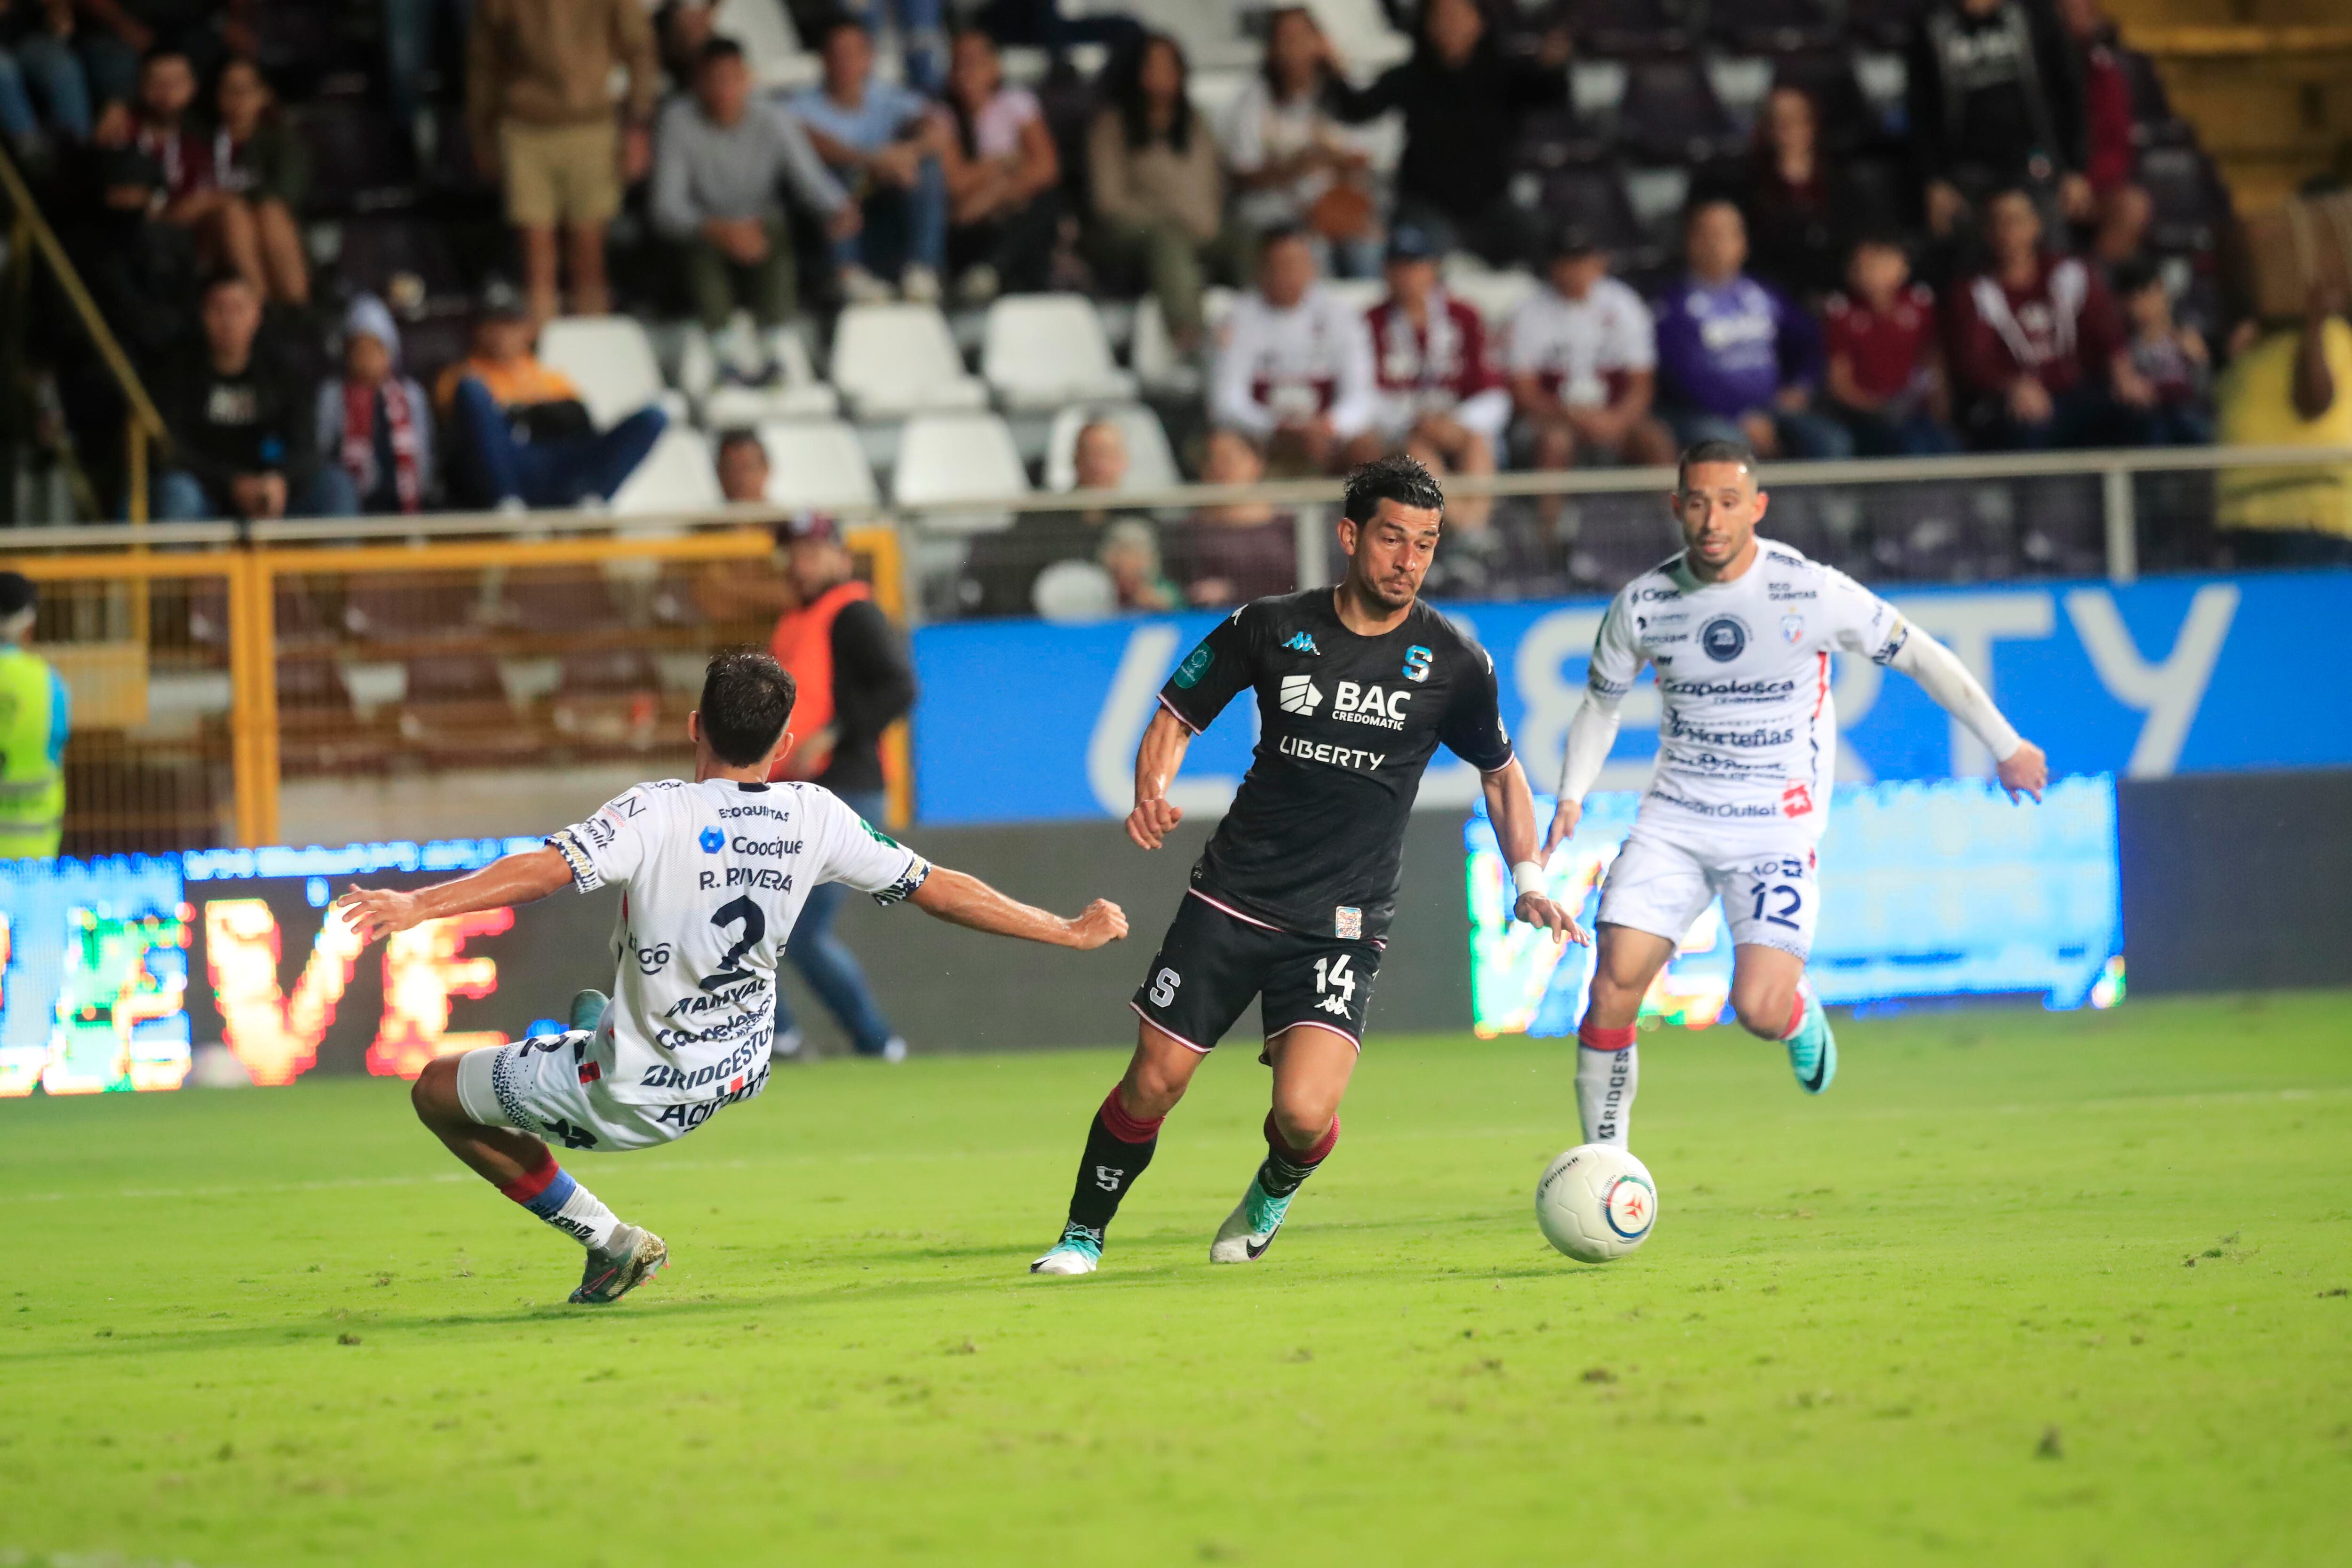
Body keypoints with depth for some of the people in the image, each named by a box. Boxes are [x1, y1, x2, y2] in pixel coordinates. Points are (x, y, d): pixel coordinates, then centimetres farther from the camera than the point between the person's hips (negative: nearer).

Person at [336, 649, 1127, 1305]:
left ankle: (606, 1241, 7)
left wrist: (417, 906, -38)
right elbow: (940, 890, -2)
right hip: (733, 1078, 6)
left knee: (437, 1091, 13)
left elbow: (548, 868, -34)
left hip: (632, 1098, -6)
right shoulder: (815, 818, -9)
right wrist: (1070, 932, 9)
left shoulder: (659, 814, -22)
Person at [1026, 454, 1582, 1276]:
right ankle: (1082, 1238, 22)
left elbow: (1500, 772, 15)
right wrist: (1153, 792, -12)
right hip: (1233, 898, 1)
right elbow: (1177, 715, 8)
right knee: (1153, 1084, -2)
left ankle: (1273, 1195, 19)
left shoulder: (1453, 663, -2)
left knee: (1304, 1112, -17)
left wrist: (1527, 883, 3)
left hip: (1342, 924, -1)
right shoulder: (1271, 628, -2)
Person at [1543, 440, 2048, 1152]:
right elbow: (1602, 701, 16)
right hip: (1674, 820, 3)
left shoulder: (1812, 592, -12)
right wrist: (1571, 796, 2)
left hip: (1778, 828, -3)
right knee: (1614, 982, -13)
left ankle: (1800, 1011, 19)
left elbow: (1920, 656, 1)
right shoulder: (1643, 604, -3)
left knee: (1758, 1010, -19)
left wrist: (2005, 746, 7)